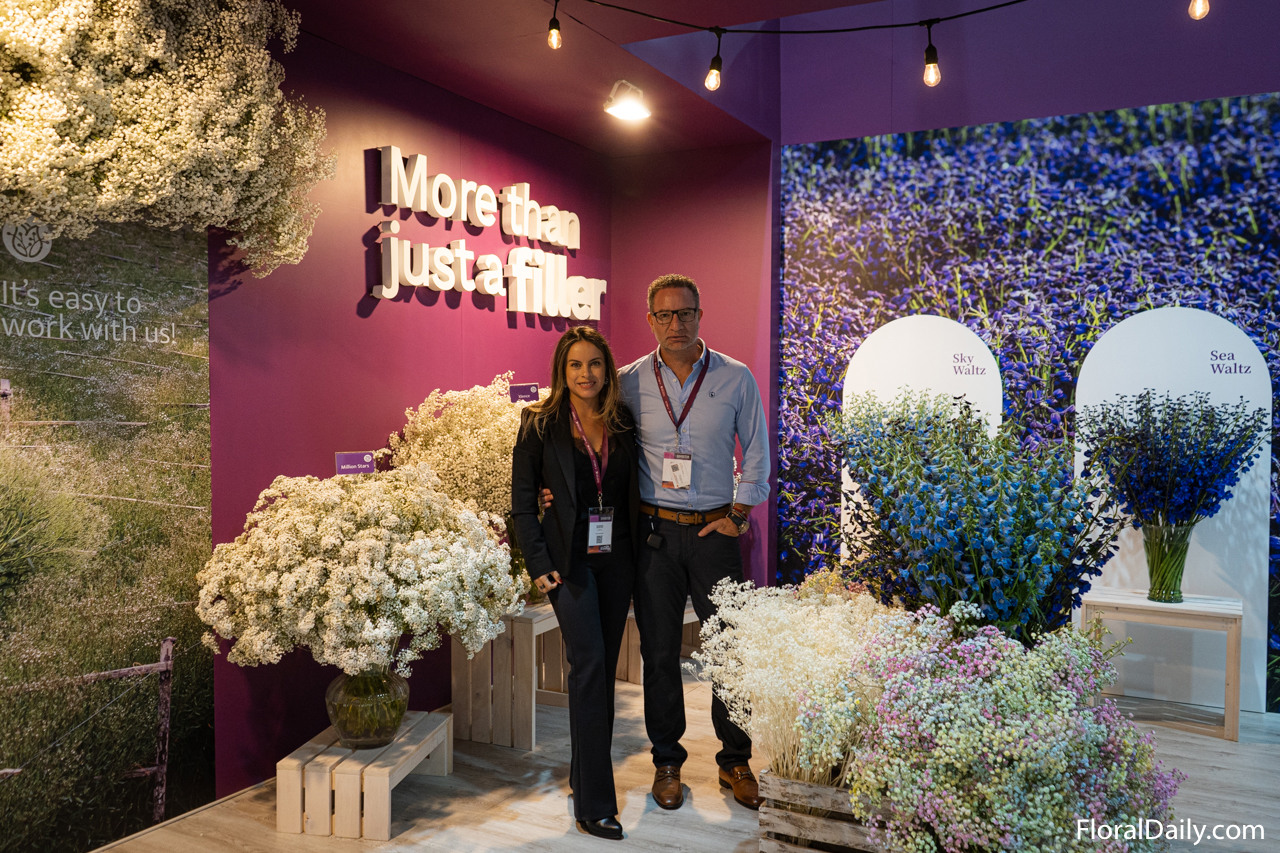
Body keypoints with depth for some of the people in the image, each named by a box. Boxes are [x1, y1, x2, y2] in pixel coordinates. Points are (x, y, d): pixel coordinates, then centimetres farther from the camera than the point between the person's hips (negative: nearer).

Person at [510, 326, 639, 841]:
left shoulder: (624, 425, 7)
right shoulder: (540, 425, -3)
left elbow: (633, 493, 13)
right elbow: (522, 502, -2)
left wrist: (639, 551, 3)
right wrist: (539, 565, -9)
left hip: (616, 558, 4)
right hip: (569, 558, -4)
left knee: (605, 667, 11)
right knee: (589, 663, -13)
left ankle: (585, 773, 28)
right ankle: (594, 804, -7)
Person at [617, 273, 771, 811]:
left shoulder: (736, 379, 2)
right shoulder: (629, 382, 2)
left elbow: (756, 454, 8)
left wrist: (738, 515, 1)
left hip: (715, 530, 0)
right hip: (654, 531, 0)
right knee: (659, 651, 7)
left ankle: (735, 762, 22)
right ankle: (666, 762, 24)